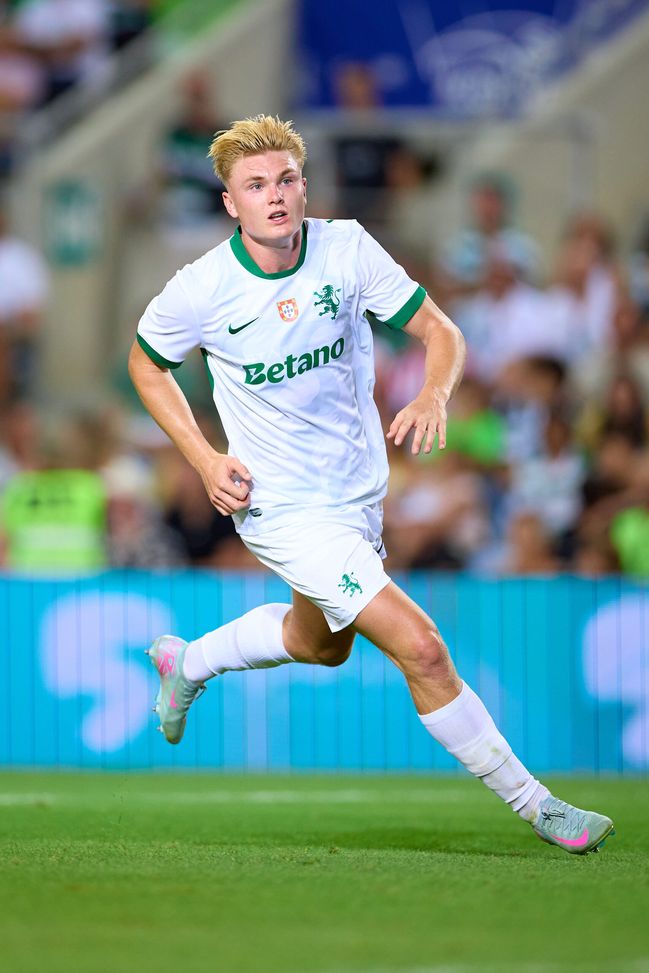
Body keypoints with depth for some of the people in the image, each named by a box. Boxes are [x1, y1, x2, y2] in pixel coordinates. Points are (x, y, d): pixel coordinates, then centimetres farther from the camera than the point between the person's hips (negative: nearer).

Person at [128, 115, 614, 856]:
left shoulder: (346, 248, -13)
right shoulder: (200, 290, -18)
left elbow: (440, 332, -8)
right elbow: (145, 363, 1)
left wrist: (434, 395, -31)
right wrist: (204, 459, -9)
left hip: (359, 490, 6)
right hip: (285, 510, -6)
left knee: (321, 644, 30)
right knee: (420, 648, -15)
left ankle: (188, 662, 54)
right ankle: (533, 804, -5)